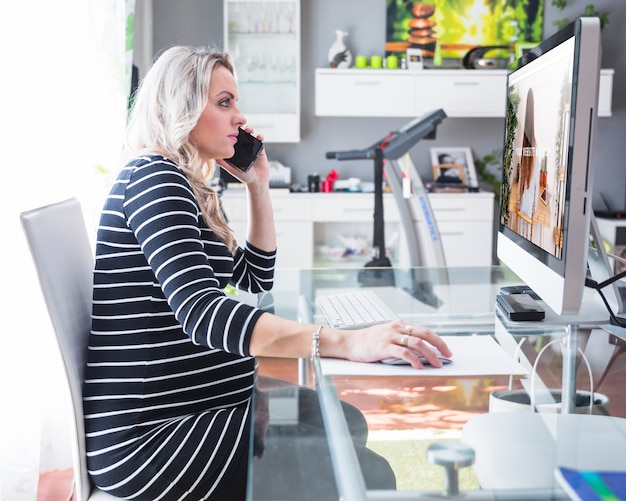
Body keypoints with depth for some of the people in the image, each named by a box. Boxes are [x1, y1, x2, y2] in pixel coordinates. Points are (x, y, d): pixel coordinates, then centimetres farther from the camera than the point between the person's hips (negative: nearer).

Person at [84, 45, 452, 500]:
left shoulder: (188, 186, 15)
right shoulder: (152, 176, -16)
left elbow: (256, 278, 20)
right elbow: (203, 313, -30)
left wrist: (258, 185, 10)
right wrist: (344, 342, -38)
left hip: (201, 408, 10)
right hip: (147, 439, -10)